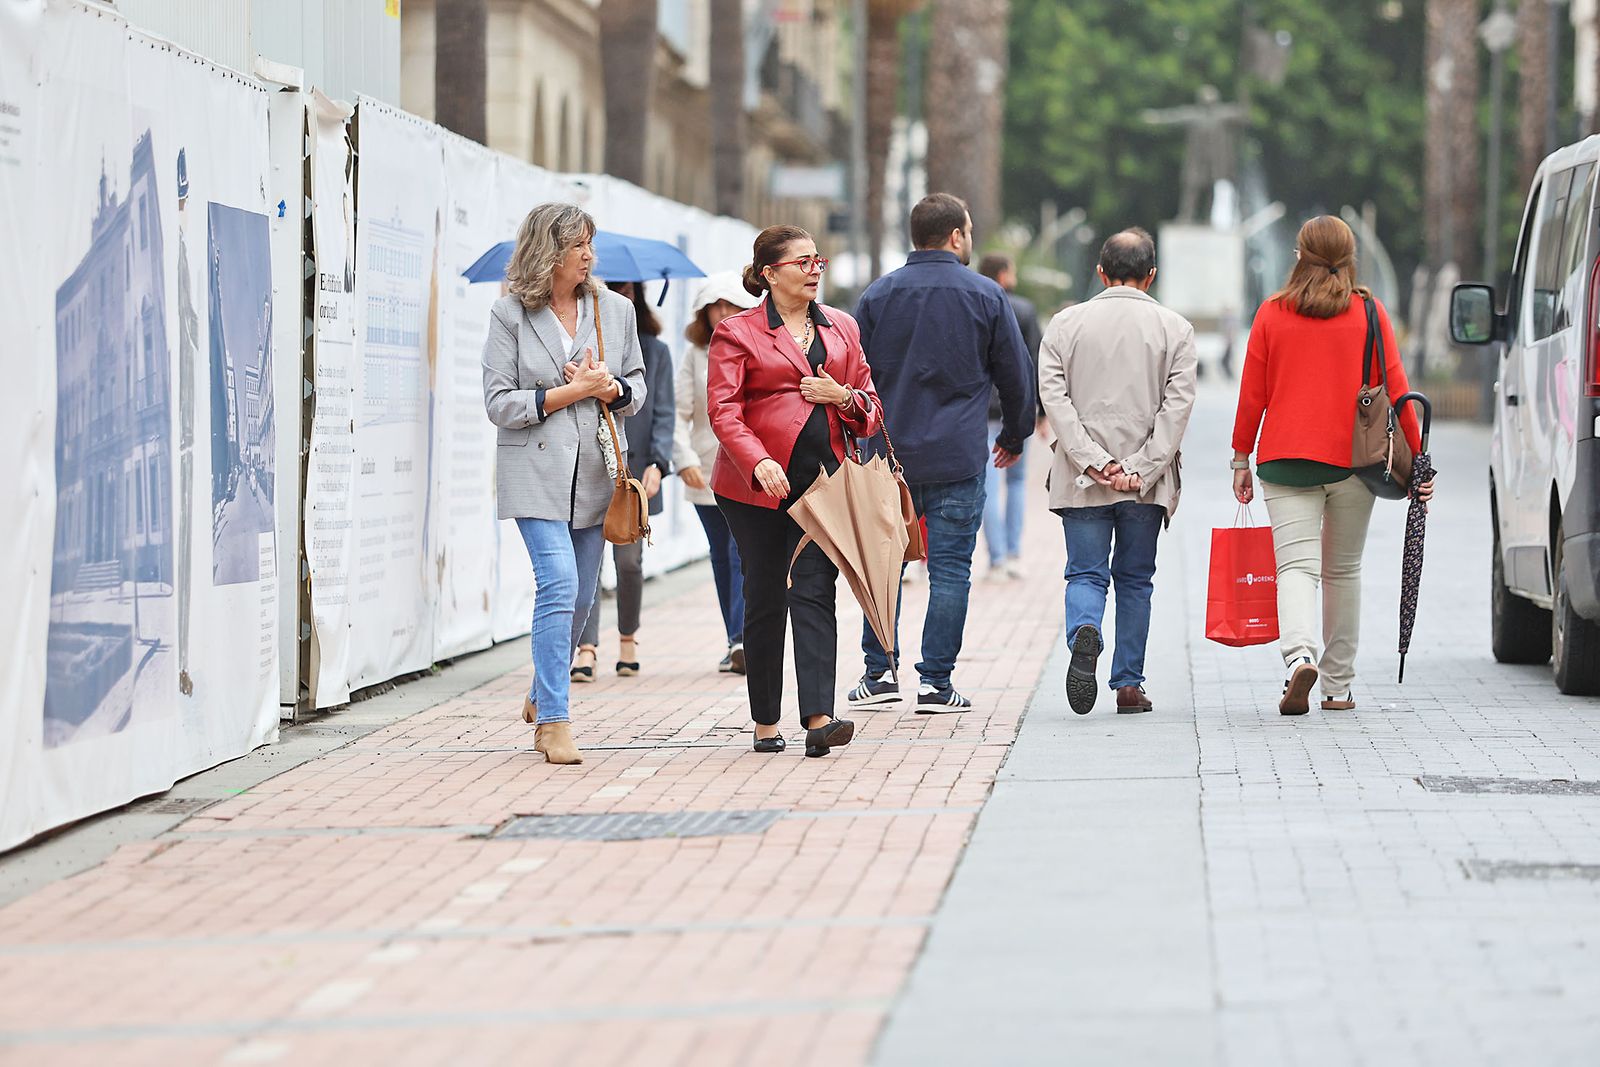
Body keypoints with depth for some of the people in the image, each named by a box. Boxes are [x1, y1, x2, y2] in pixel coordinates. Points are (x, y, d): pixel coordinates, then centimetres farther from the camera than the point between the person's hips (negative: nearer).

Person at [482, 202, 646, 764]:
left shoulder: (615, 310, 8)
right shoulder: (510, 315, -3)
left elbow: (637, 384, 15)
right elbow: (499, 403, -6)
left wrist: (612, 389, -8)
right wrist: (571, 392, -13)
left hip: (594, 473, 4)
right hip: (538, 471, -4)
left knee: (580, 596, 10)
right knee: (560, 585, -17)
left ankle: (541, 699, 33)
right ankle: (554, 722, -14)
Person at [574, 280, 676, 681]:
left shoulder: (654, 351, 8)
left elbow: (663, 414, 4)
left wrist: (657, 463, -10)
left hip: (634, 469, 0)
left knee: (628, 560, 2)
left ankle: (628, 637, 25)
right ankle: (587, 648, -10)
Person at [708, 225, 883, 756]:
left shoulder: (841, 328, 14)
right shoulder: (737, 333, 0)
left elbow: (870, 408, 18)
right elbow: (723, 410, -9)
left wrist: (843, 396, -5)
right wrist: (759, 462, -24)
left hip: (824, 481, 2)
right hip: (758, 485, -2)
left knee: (815, 592, -9)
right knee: (765, 599, 4)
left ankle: (819, 720, -18)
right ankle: (766, 723, 14)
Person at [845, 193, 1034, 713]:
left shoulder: (878, 294, 3)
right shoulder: (986, 296, -2)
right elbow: (1015, 374, 5)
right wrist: (1014, 435, 21)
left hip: (889, 454, 2)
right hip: (958, 456, -2)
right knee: (949, 568, 1)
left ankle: (880, 671, 11)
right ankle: (936, 684, -1)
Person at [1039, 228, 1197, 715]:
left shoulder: (1066, 323, 3)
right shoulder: (1175, 328, 1)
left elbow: (1054, 396, -6)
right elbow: (1177, 405, -8)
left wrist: (1093, 461, -10)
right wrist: (1139, 470, -11)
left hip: (1081, 476, 0)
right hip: (1147, 482, 0)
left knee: (1086, 574, 3)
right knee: (1134, 579, 11)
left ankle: (1084, 632, -28)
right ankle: (1129, 684, 10)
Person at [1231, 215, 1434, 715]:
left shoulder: (1272, 314, 2)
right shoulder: (1369, 313, 1)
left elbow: (1252, 395, 3)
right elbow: (1395, 391, -1)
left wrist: (1241, 458, 12)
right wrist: (1418, 457, 5)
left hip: (1285, 458, -1)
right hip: (1353, 462, 1)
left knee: (1296, 565, -6)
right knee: (1343, 570, 13)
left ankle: (1299, 656, -33)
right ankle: (1338, 685, 18)